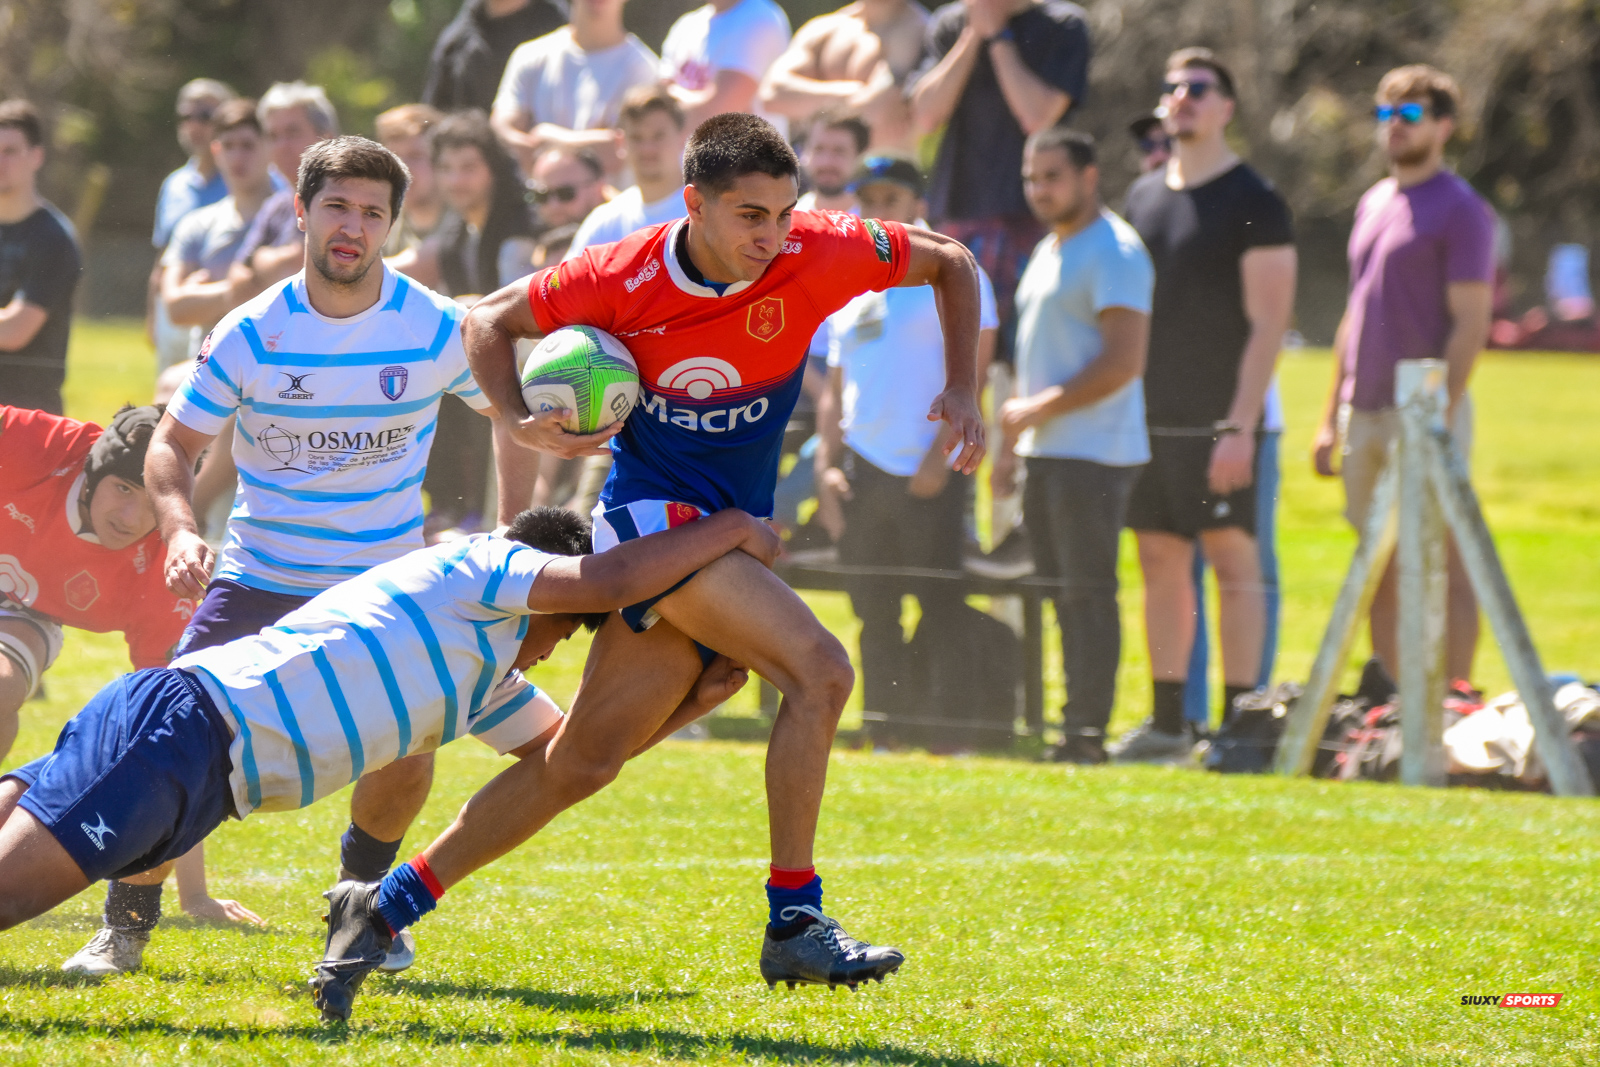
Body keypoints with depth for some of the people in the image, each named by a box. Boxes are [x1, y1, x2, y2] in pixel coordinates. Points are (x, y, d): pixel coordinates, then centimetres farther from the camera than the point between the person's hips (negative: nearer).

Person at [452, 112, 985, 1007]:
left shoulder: (821, 253, -9)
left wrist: (964, 390, -4)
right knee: (820, 671, -23)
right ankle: (795, 923, -18)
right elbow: (491, 320, 2)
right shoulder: (624, 278, -13)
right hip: (656, 511, -5)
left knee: (582, 765, 8)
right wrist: (521, 423, -15)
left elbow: (951, 263, 6)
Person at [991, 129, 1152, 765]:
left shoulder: (1114, 253, -10)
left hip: (1094, 455, -9)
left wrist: (1038, 408, -13)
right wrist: (1010, 445, 19)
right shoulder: (1050, 251, 20)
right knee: (1059, 593, 8)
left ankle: (1086, 733, -9)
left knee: (1088, 592, -9)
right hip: (1047, 452, 9)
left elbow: (1122, 363, -18)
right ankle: (1062, 726, 10)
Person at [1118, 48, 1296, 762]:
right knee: (1161, 564, 7)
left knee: (1233, 564, -5)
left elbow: (1268, 324, -11)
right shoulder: (1144, 197, 14)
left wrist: (1240, 428, -18)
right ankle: (1167, 723, 12)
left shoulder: (1255, 204, -6)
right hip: (1151, 420, 6)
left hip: (1218, 424, -6)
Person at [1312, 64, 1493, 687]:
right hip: (1365, 413, 8)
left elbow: (1470, 324, -13)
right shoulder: (1374, 204, 16)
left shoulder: (1460, 211, -7)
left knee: (1443, 565, -7)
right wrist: (1332, 417, 16)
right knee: (1381, 570, 10)